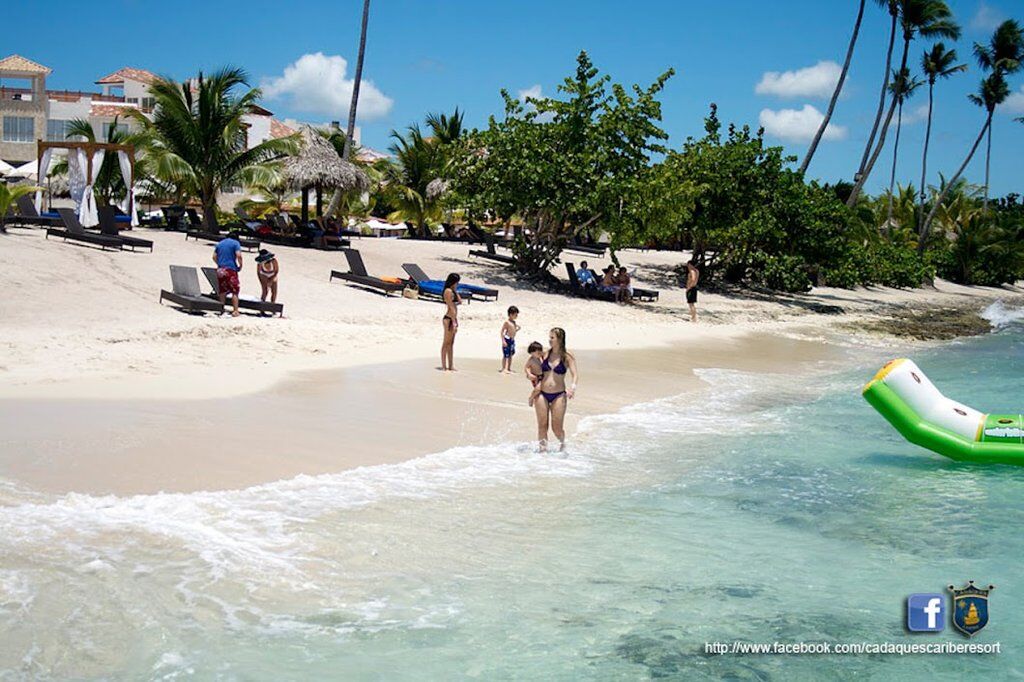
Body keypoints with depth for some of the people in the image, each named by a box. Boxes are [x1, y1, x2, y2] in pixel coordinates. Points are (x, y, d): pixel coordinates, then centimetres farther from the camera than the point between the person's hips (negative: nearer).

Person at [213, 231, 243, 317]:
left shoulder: (220, 243, 16)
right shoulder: (236, 243, -2)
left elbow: (214, 257, 14)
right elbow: (238, 255, -15)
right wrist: (240, 265, -3)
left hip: (220, 270, 6)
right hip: (231, 269, -6)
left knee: (222, 290, 16)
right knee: (234, 291, -2)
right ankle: (235, 311, -8)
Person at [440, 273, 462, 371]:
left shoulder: (452, 291, 16)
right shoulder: (448, 291, -14)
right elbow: (451, 307, -18)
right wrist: (454, 322, -19)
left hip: (453, 319, 10)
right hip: (449, 319, -10)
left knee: (451, 343, 12)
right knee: (446, 343, -5)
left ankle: (451, 366, 16)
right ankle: (444, 366, -1)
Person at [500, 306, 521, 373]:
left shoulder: (514, 322, 11)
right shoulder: (507, 322, -13)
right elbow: (502, 331, -14)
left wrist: (517, 329, 10)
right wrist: (503, 341, -18)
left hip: (512, 340, 8)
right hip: (507, 339, -8)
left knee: (510, 355, 13)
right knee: (506, 355, -5)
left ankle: (509, 368, 21)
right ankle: (504, 368, 0)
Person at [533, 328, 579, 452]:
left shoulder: (567, 357, -4)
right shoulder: (545, 354, 5)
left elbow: (575, 374, -11)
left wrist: (573, 387, -29)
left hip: (559, 395, -3)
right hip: (542, 394, 3)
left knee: (557, 427, 0)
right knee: (542, 425, 0)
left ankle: (562, 443, 31)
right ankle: (543, 450, 11)